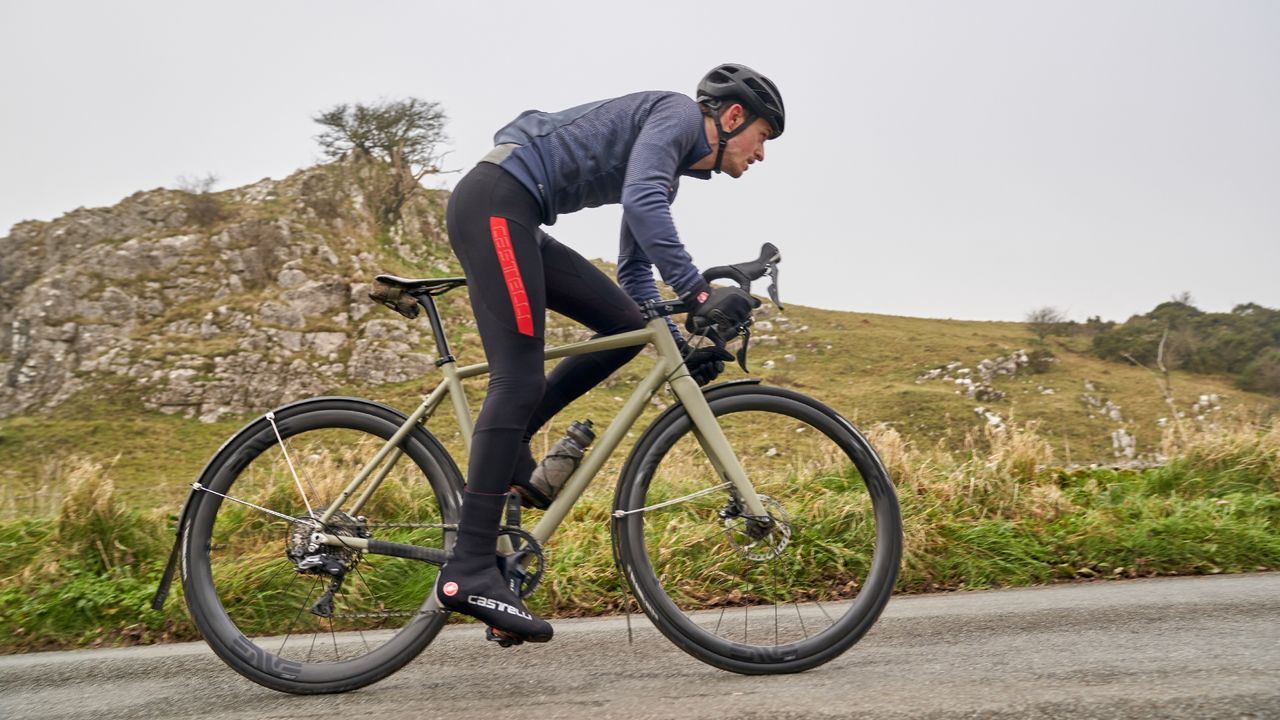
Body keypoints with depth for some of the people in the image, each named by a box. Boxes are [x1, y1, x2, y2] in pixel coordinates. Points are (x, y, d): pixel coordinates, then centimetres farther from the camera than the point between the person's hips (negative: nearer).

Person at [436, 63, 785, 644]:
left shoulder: (670, 171, 24)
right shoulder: (678, 113, -3)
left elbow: (633, 270, 26)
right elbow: (640, 202, -23)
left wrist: (680, 343, 14)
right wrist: (699, 295, -26)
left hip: (509, 218, 10)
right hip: (494, 203, -10)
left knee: (628, 324, 6)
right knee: (520, 378, -16)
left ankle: (507, 447, 9)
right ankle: (469, 571, -18)